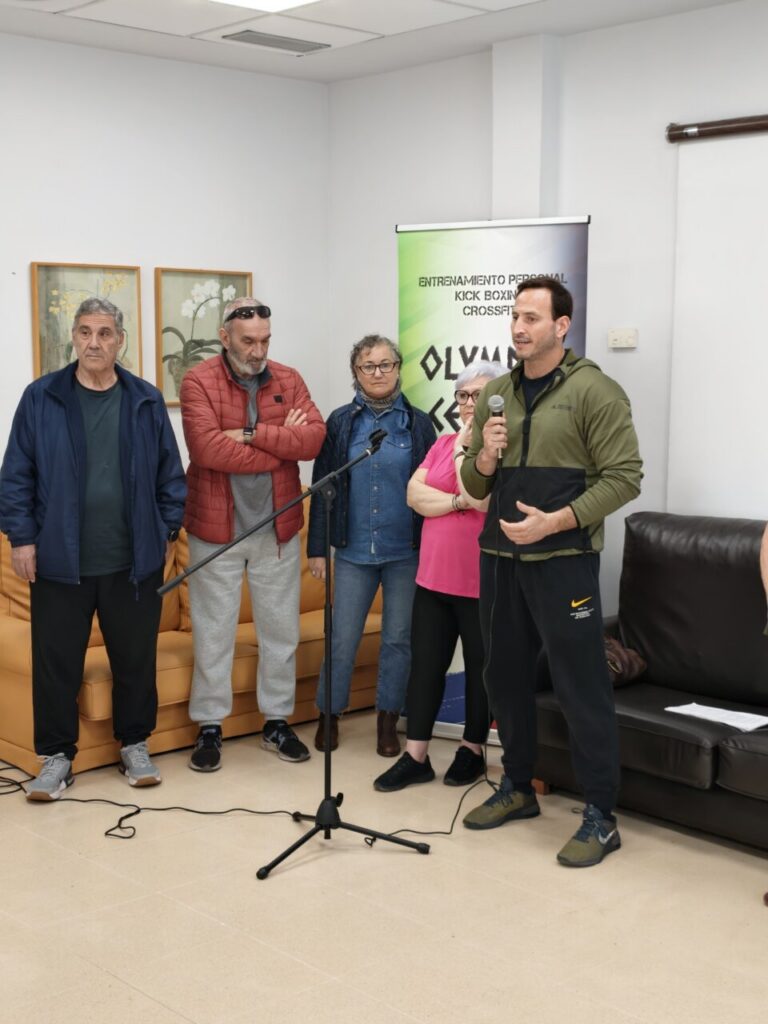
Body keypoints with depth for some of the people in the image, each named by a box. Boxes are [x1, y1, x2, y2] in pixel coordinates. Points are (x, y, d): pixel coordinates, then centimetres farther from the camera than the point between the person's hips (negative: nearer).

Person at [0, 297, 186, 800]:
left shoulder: (147, 401, 4)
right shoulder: (41, 398, 0)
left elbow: (170, 473, 8)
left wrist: (168, 529, 4)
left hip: (134, 563, 1)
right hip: (61, 561, -1)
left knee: (137, 659, 11)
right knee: (56, 664, 6)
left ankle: (135, 746, 28)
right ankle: (57, 757, 21)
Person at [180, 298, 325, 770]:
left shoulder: (288, 380, 4)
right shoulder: (199, 382, -8)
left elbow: (314, 437, -10)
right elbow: (208, 449, -22)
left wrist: (252, 434, -19)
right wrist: (283, 443, -15)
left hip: (278, 528, 4)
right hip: (217, 529, -3)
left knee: (281, 631, 12)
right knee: (213, 633, 6)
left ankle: (277, 722, 27)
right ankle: (210, 728, 18)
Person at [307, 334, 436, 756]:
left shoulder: (418, 424, 3)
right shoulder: (341, 422, 4)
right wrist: (316, 547, 1)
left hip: (406, 552, 0)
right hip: (354, 551, 0)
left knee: (398, 638, 8)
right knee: (342, 640, 4)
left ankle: (388, 721, 21)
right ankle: (329, 716, 22)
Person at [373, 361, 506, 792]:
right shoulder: (443, 443, 11)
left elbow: (483, 499, -22)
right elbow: (415, 494, 1)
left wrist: (465, 450, -13)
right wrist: (460, 501, -12)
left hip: (483, 583, -6)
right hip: (433, 577, 6)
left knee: (480, 668, 10)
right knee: (425, 663, 8)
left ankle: (473, 751, 25)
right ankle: (416, 757, 15)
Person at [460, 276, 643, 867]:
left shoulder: (594, 391, -6)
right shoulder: (496, 395, 12)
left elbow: (625, 476, -11)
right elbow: (474, 486, 15)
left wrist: (554, 521, -20)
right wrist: (485, 456, -8)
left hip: (562, 560, -6)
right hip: (499, 558, 7)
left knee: (582, 687, -3)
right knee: (505, 676, 15)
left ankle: (601, 817, 7)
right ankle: (518, 789, 32)